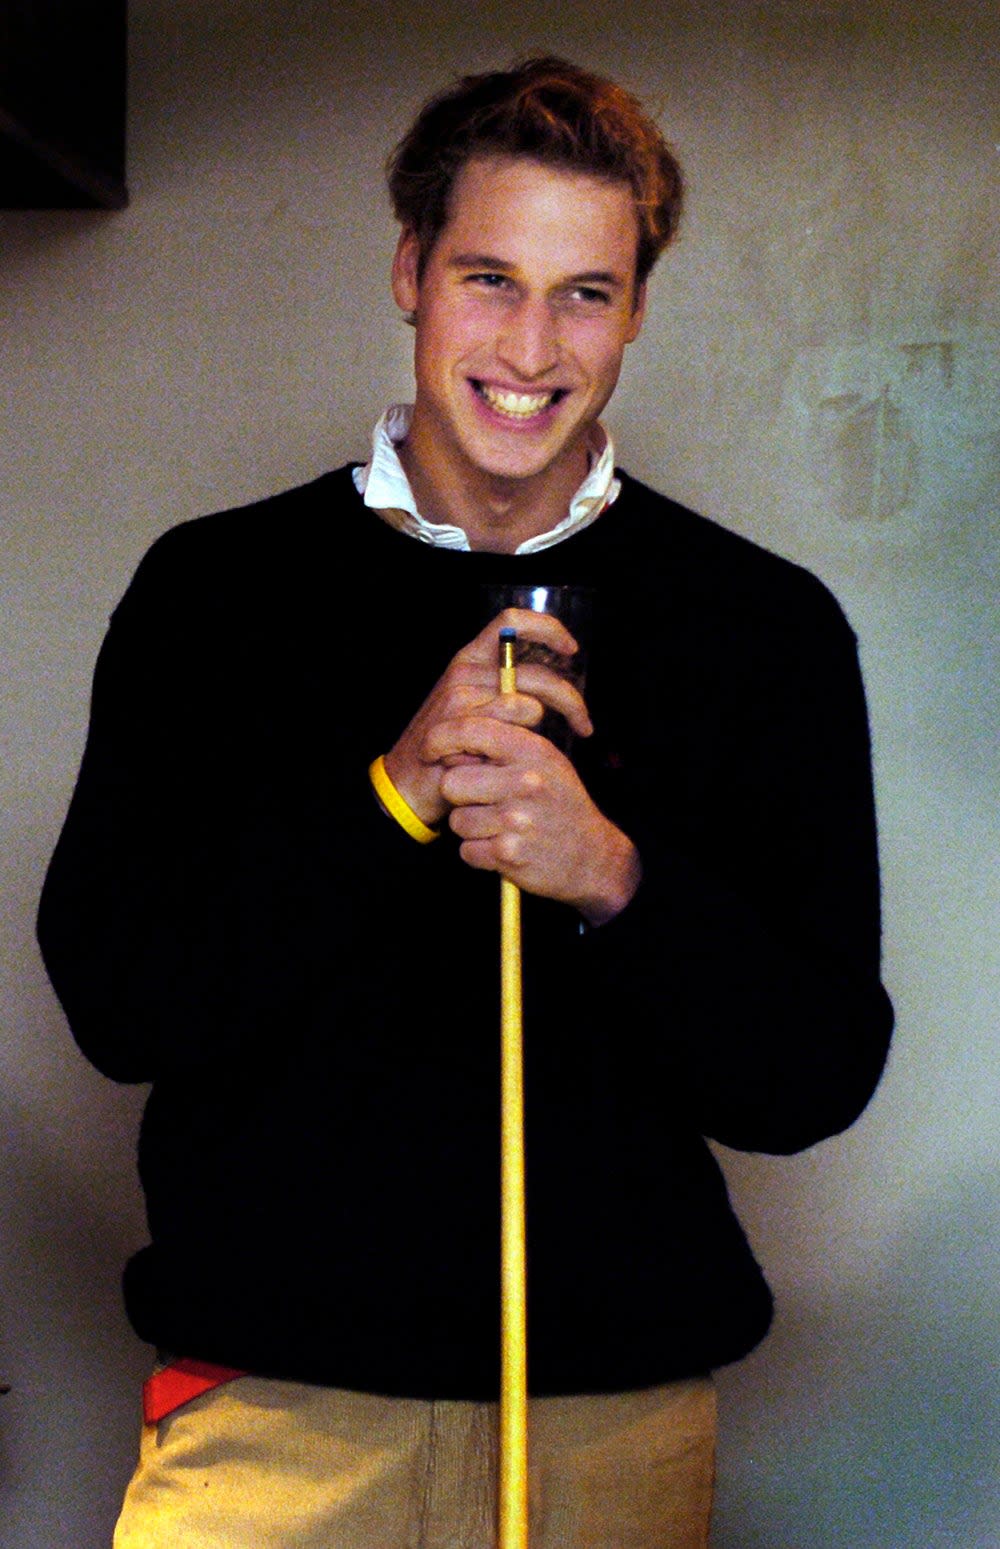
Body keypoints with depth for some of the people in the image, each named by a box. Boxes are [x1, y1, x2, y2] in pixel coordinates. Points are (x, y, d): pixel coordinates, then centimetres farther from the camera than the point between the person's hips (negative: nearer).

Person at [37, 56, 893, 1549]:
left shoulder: (768, 627, 1)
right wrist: (387, 794, -17)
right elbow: (115, 1003, -5)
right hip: (265, 1405, 0)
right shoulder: (214, 588, 1)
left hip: (617, 1415, 1)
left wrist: (615, 880, -19)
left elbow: (820, 1075, -2)